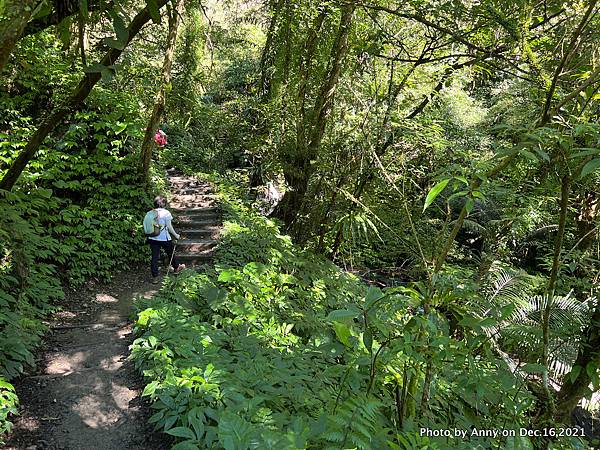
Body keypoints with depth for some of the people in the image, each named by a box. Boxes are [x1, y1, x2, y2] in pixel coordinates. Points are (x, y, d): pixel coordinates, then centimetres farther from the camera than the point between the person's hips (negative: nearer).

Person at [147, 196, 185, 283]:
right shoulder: (166, 213, -11)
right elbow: (169, 227, -10)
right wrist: (176, 235, 3)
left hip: (153, 238, 3)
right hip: (164, 238, -3)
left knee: (154, 257, 6)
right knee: (171, 253, 20)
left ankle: (155, 277, 7)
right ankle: (176, 267, 42)